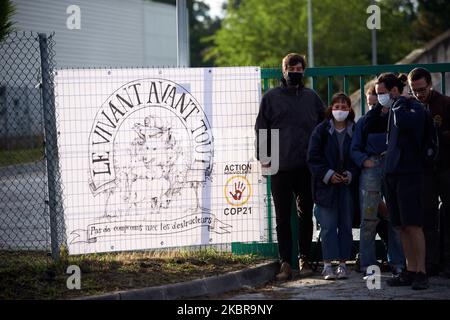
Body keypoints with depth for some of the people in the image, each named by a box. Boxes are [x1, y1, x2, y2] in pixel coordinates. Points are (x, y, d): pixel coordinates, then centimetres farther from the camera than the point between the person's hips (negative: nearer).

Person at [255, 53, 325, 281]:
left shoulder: (311, 97, 11)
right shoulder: (271, 97, 5)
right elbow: (261, 128, 5)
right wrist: (263, 157, -3)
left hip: (306, 166, 2)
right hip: (280, 166, -2)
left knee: (306, 215, 6)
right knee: (282, 217, -1)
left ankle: (305, 260, 14)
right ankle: (285, 263, 1)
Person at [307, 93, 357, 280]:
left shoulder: (355, 131, 5)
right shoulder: (321, 131, 1)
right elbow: (313, 158, -1)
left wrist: (350, 175, -10)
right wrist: (328, 174, -12)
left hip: (347, 185, 2)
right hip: (326, 185, -2)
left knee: (346, 225, 4)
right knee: (328, 226, -4)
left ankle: (343, 263, 10)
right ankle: (328, 265, -3)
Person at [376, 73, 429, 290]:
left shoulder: (414, 108, -7)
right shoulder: (390, 111, 15)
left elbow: (403, 122, -29)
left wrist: (397, 103, -13)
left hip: (408, 172, -8)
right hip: (391, 172, 8)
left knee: (413, 225, -8)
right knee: (401, 227, 7)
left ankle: (421, 272, -4)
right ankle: (410, 271, 11)